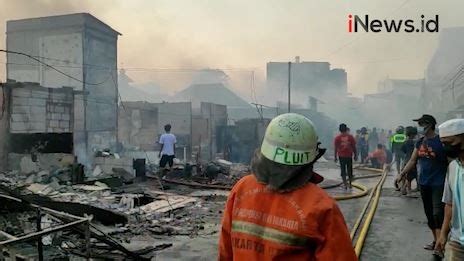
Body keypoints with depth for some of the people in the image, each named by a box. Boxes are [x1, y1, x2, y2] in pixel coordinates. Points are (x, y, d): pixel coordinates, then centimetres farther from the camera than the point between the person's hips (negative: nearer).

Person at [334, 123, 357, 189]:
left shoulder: (337, 138, -3)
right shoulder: (350, 137, 0)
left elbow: (335, 148, -3)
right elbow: (354, 147, 2)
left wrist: (335, 157, 4)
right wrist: (355, 155, 10)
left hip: (341, 156, -1)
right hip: (349, 156, 1)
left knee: (343, 170, 4)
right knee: (350, 170, 12)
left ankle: (345, 184, -3)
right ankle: (350, 184, 19)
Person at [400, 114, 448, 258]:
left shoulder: (440, 141, -11)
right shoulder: (420, 142, 7)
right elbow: (412, 161, 10)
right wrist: (401, 175, 3)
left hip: (438, 183, -7)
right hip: (423, 183, 7)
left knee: (437, 213, -12)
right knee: (429, 214, 13)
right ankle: (435, 241, 26)